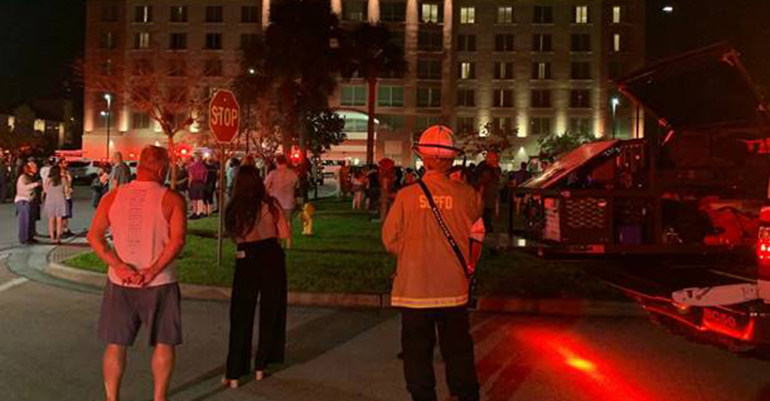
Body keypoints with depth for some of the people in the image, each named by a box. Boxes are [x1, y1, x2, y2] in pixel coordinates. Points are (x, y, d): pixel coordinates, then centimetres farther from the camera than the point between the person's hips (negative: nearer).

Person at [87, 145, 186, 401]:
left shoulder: (112, 197, 3)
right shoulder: (172, 199, -8)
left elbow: (94, 235, -4)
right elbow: (177, 240, -19)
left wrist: (118, 265, -10)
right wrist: (152, 271, -17)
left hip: (119, 282, 3)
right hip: (159, 283, -3)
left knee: (115, 344, 14)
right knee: (164, 343, 11)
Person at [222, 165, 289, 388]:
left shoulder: (233, 208, -3)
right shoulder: (270, 204, -7)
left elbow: (234, 237, 3)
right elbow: (284, 234, -6)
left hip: (246, 260, 0)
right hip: (271, 258, 0)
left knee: (241, 317, 8)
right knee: (270, 313, 15)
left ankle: (234, 374, 8)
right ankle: (261, 367, 23)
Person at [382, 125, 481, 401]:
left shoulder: (407, 195, -11)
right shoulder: (466, 194, -8)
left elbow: (390, 240, -4)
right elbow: (475, 236, 7)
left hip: (414, 287, -1)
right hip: (453, 286, 1)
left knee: (417, 351, 11)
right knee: (458, 350, 16)